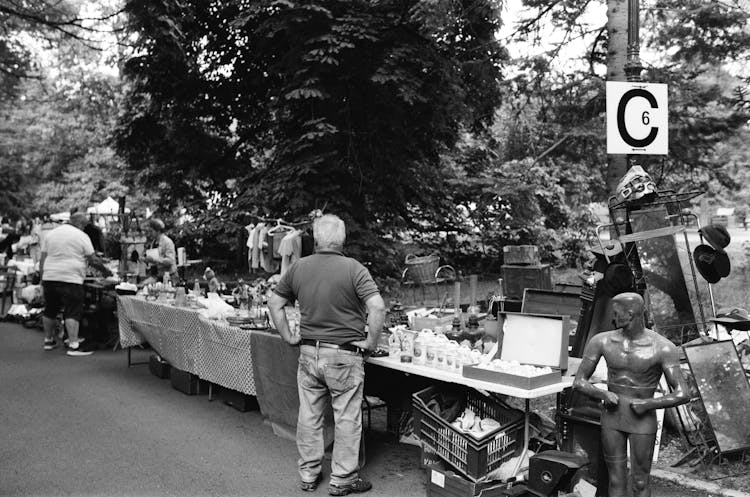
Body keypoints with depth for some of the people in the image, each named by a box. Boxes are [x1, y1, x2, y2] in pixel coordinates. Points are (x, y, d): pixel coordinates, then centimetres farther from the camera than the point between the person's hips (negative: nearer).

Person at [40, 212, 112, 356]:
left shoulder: (50, 234, 15)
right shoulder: (81, 236, -1)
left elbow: (43, 259, 13)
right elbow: (93, 260, -4)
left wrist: (42, 280, 16)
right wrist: (105, 270, 9)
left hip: (49, 278, 6)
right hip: (71, 279, -6)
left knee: (50, 310, 17)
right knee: (73, 312, -5)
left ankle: (48, 340, 28)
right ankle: (73, 345, -8)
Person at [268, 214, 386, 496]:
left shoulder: (298, 267, 1)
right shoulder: (353, 269, -12)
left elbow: (274, 303, 8)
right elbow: (377, 307, -21)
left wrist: (289, 336, 12)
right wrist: (371, 342, -10)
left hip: (308, 353, 4)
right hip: (344, 355, -4)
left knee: (309, 416, 15)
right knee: (347, 419, 9)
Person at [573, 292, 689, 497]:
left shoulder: (663, 347, -16)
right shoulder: (601, 341, -8)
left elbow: (682, 394, -17)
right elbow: (579, 382, -2)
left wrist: (647, 404, -20)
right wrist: (603, 395, -18)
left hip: (643, 420, -2)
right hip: (611, 418, 3)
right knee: (616, 480, 11)